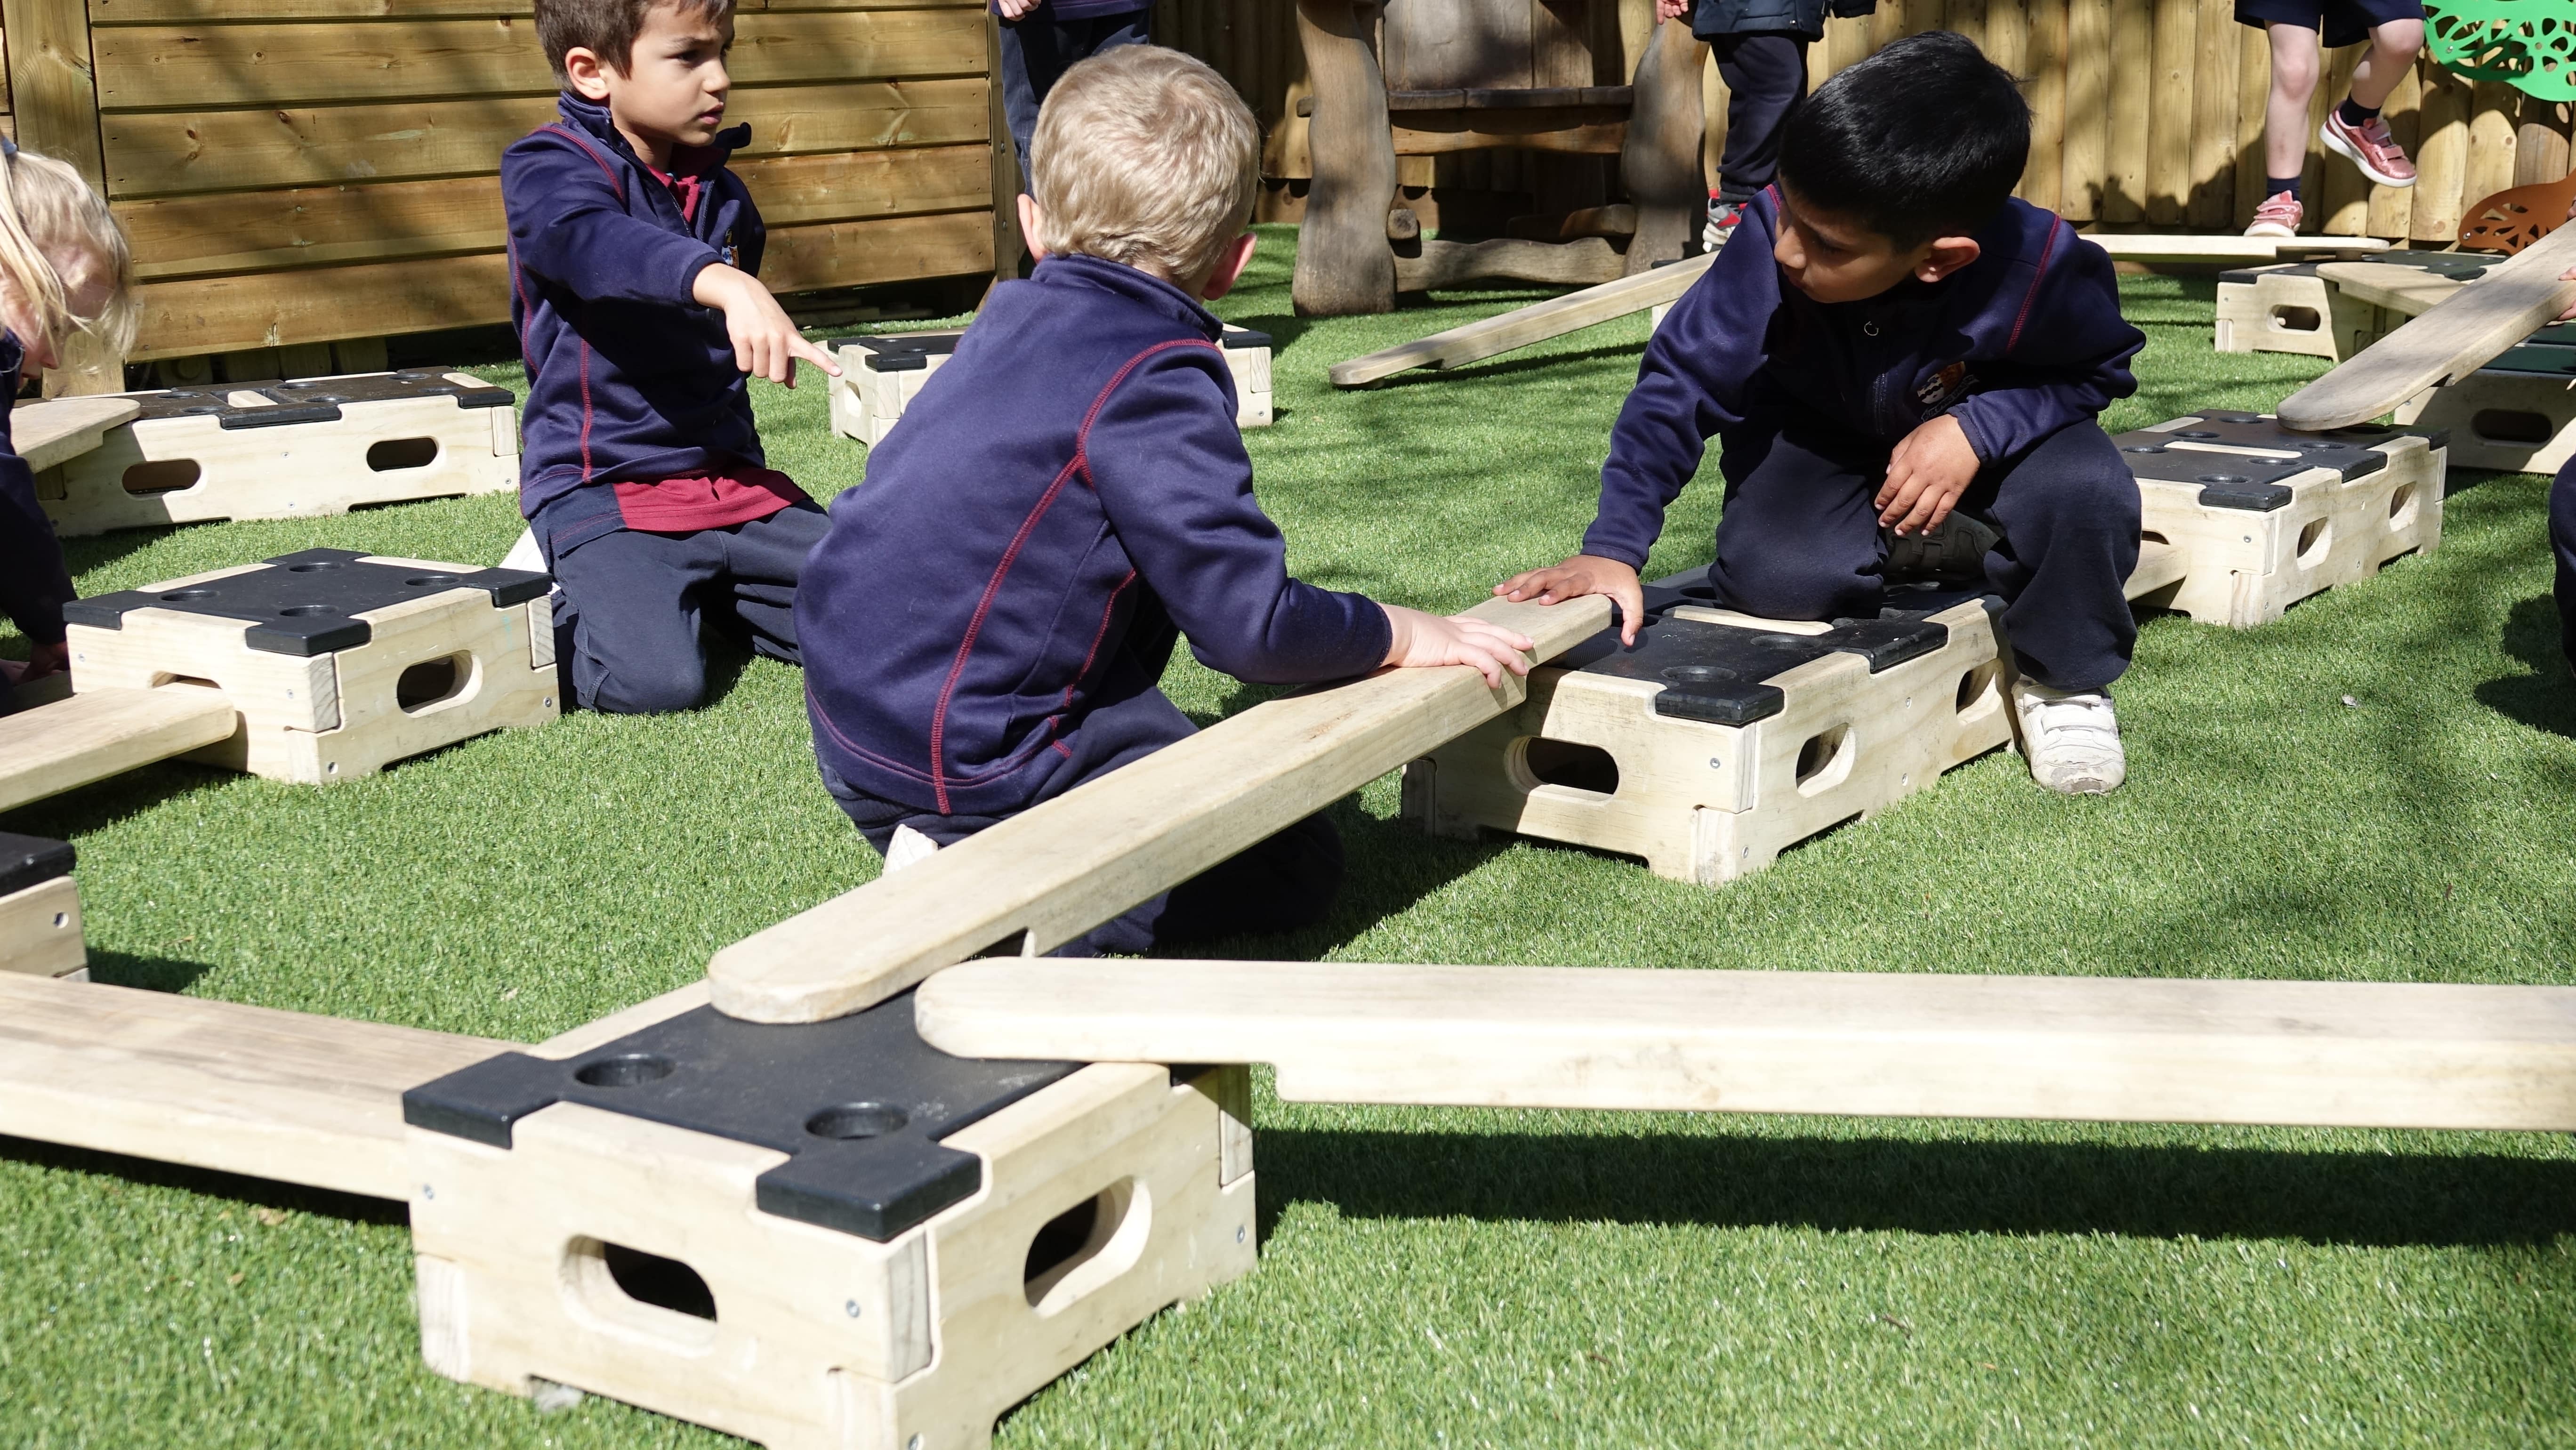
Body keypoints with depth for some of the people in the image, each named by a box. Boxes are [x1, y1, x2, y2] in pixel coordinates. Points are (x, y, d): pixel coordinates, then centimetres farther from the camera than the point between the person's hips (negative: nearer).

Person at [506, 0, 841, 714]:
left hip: (726, 473, 7)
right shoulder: (549, 170, -11)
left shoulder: (721, 191, 11)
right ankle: (553, 608, 3)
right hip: (599, 485, -6)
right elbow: (597, 244, -37)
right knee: (655, 681, -29)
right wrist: (724, 283, -54)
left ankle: (702, 590, 16)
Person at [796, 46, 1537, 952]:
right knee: (1297, 866, -3)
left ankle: (957, 850, 8)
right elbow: (1251, 627, -19)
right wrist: (1402, 635, -2)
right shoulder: (1155, 386, -18)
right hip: (972, 757, -9)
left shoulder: (1014, 318, 7)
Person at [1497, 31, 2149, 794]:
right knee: (1769, 578, -24)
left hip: (1983, 424, -1)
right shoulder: (1772, 236, -37)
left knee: (2085, 495, -30)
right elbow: (1682, 381, -27)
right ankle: (1911, 555, 13)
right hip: (1819, 424, 1)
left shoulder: (2044, 268, -37)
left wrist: (1976, 429, -35)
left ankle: (2064, 680, 2)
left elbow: (2098, 373, -16)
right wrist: (1612, 550, -34)